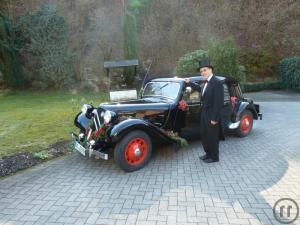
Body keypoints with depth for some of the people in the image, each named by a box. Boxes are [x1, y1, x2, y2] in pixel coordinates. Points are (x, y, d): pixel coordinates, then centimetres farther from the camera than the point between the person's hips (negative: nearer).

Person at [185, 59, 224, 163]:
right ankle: (208, 153, 35)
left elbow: (219, 102, -22)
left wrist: (215, 118, -22)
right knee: (204, 135, 18)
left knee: (212, 137, 6)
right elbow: (201, 89, 29)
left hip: (212, 115, -8)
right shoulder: (207, 82, 7)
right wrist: (189, 83, 35)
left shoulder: (217, 82, -19)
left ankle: (214, 157, 24)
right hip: (205, 114, 8)